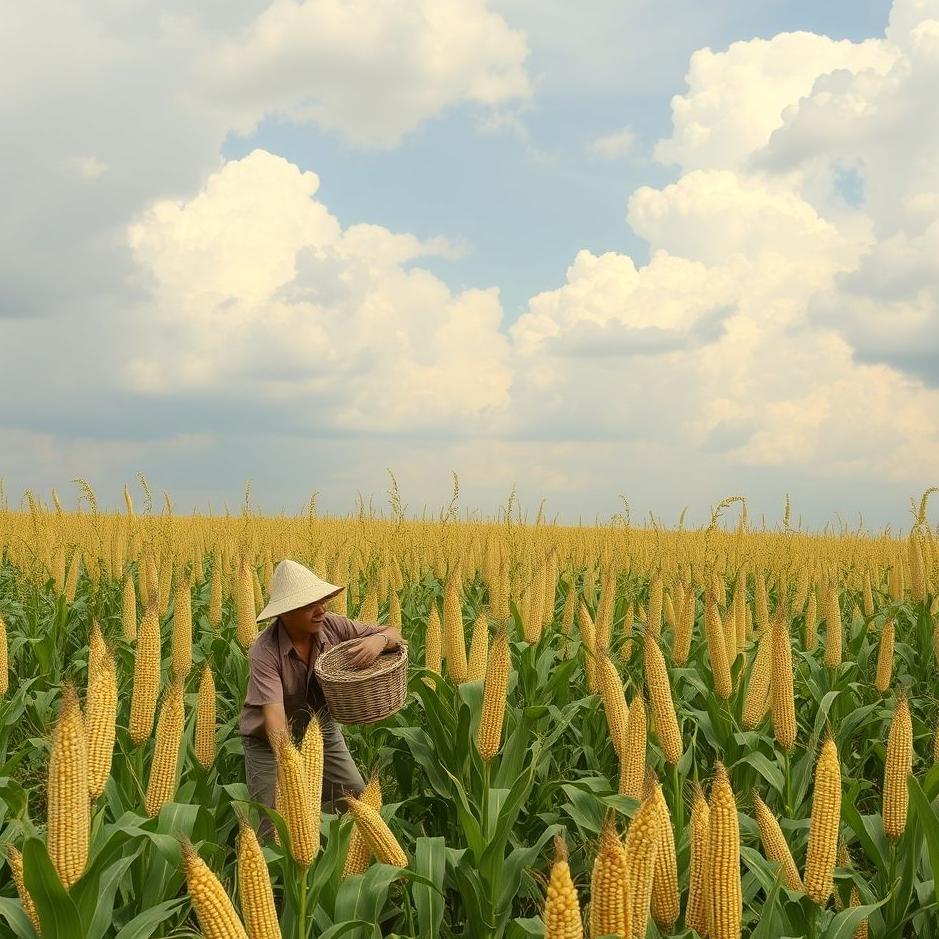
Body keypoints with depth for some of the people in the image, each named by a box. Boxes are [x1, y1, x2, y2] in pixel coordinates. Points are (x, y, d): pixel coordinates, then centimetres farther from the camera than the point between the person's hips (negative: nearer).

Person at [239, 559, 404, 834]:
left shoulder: (331, 626, -17)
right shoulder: (264, 651, -29)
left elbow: (395, 635, -9)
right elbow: (274, 715, -38)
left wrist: (379, 640, -35)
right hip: (270, 741, -4)